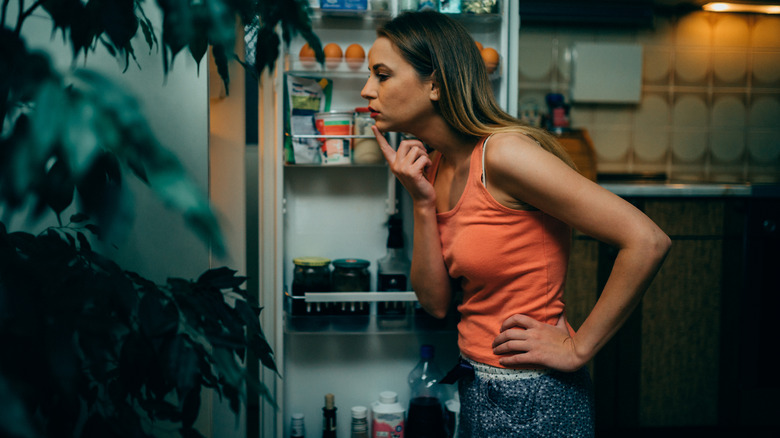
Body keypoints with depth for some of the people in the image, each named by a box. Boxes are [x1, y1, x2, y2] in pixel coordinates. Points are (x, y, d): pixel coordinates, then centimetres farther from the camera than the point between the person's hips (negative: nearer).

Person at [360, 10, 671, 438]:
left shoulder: (503, 154, -22)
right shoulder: (433, 167, 3)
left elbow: (646, 241, -26)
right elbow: (436, 302, 1)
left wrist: (577, 348, -18)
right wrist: (422, 203, -11)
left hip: (532, 402, -8)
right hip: (479, 389, 8)